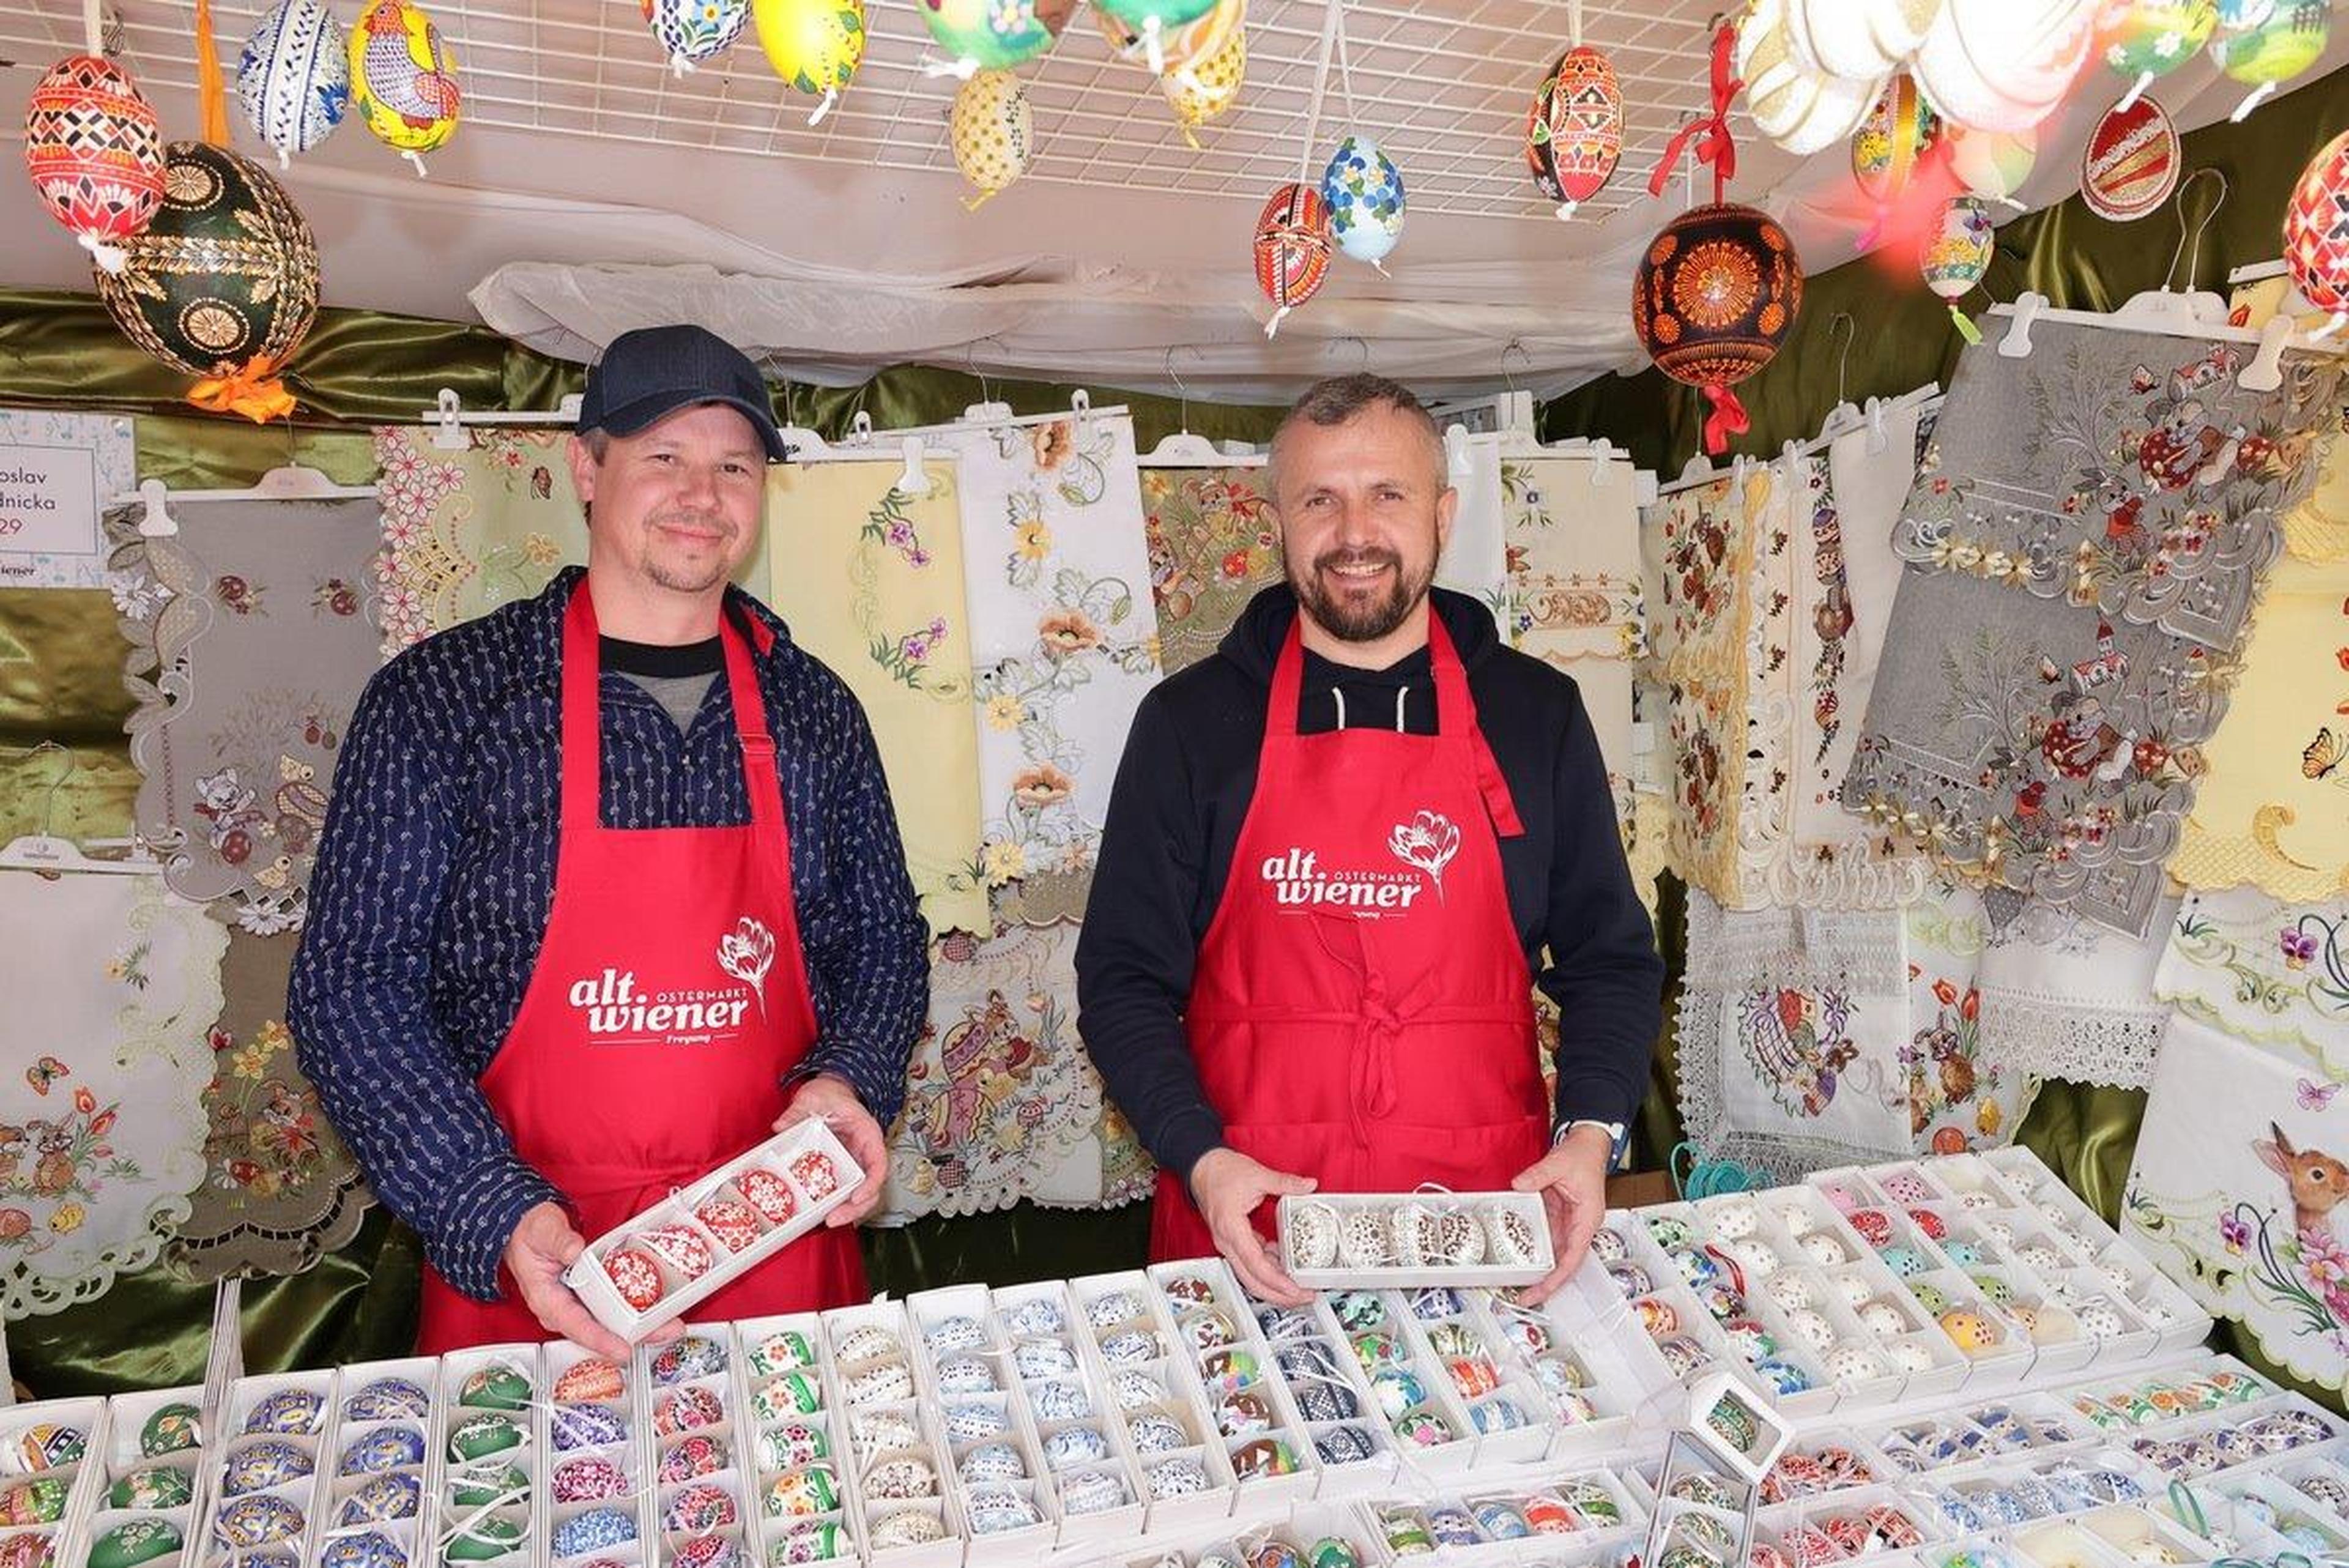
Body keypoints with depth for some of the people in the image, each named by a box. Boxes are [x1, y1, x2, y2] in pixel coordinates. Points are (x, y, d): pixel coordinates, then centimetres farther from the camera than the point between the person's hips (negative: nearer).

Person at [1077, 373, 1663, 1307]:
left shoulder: (1536, 713, 4)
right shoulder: (1191, 721, -1)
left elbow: (1610, 958, 9)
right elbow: (1124, 977, -1)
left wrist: (1590, 1132, -8)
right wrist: (1202, 1159, -16)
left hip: (1488, 1217, 2)